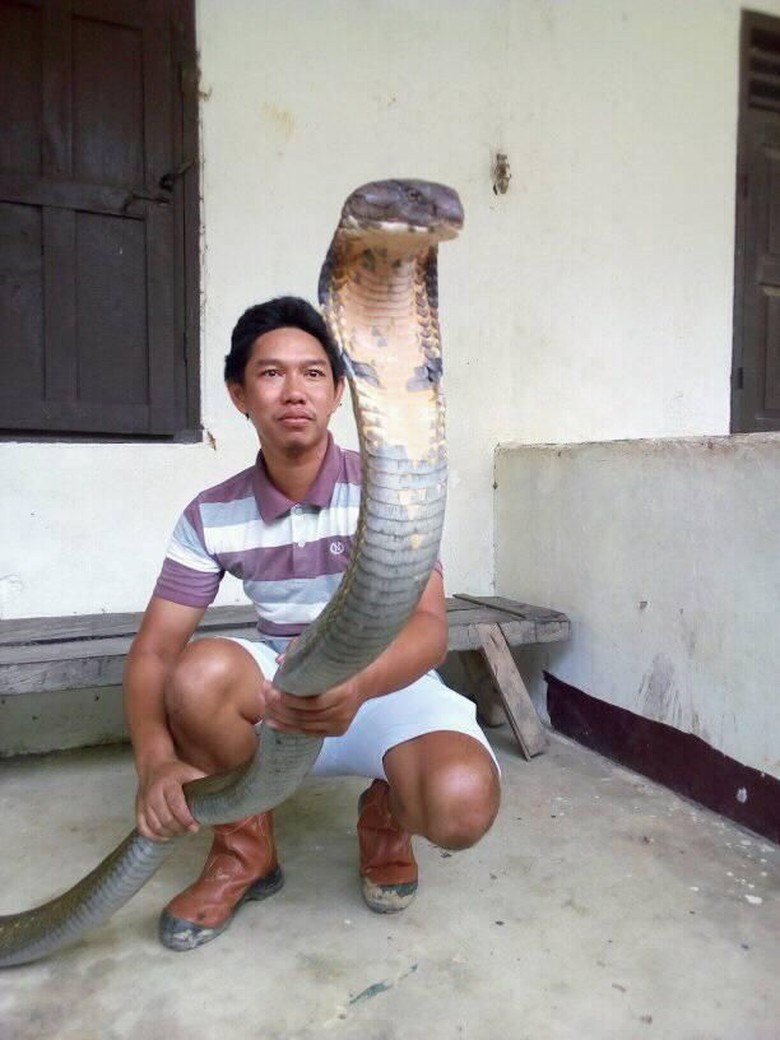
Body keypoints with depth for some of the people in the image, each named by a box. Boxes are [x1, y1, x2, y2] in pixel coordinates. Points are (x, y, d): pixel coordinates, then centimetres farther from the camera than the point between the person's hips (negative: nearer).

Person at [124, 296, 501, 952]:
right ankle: (246, 848, -1)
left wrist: (357, 685, -49)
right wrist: (157, 760, -30)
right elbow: (154, 650, -10)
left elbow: (429, 628, -26)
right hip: (278, 688, 2)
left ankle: (386, 811, 8)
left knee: (462, 805, -32)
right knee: (201, 670, -31)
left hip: (388, 683, -2)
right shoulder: (213, 516, -8)